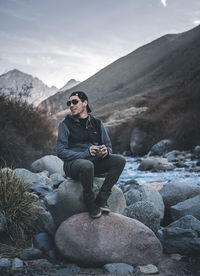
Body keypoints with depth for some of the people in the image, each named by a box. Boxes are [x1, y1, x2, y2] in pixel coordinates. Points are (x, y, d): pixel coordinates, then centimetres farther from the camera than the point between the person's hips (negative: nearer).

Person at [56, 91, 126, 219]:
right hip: (74, 163, -4)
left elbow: (109, 145, 13)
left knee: (120, 160, -19)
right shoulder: (65, 125, -1)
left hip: (95, 161, 5)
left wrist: (105, 151, -14)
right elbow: (61, 152, -8)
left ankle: (102, 198, -14)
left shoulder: (97, 123, 11)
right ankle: (90, 202, -15)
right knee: (87, 165, -39)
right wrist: (86, 153, -20)